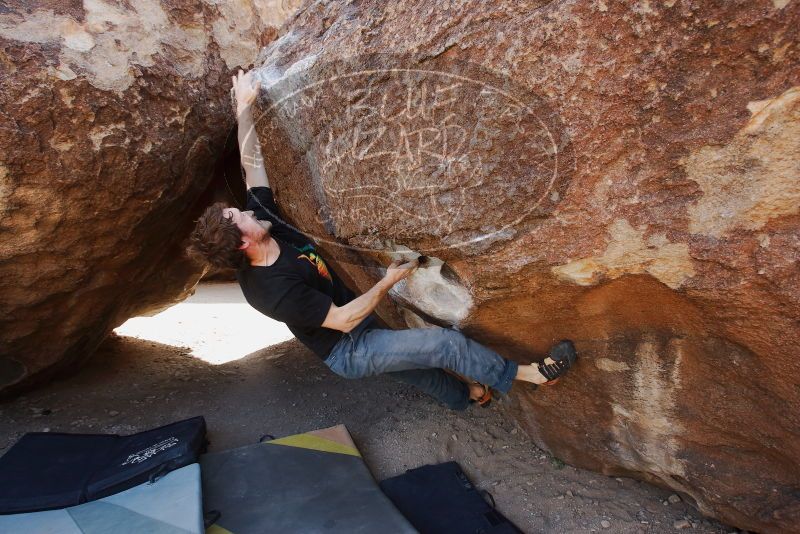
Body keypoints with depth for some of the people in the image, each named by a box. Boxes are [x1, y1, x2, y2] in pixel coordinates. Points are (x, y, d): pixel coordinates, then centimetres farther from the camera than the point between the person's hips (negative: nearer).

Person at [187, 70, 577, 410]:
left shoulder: (263, 219, -11)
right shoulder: (275, 290, -33)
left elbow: (252, 164, -2)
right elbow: (344, 320, -28)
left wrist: (244, 106, -4)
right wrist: (389, 281, -20)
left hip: (358, 336, 8)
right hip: (347, 352, -8)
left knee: (425, 367, 27)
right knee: (446, 342, -15)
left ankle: (466, 395, 54)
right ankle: (529, 374, 5)